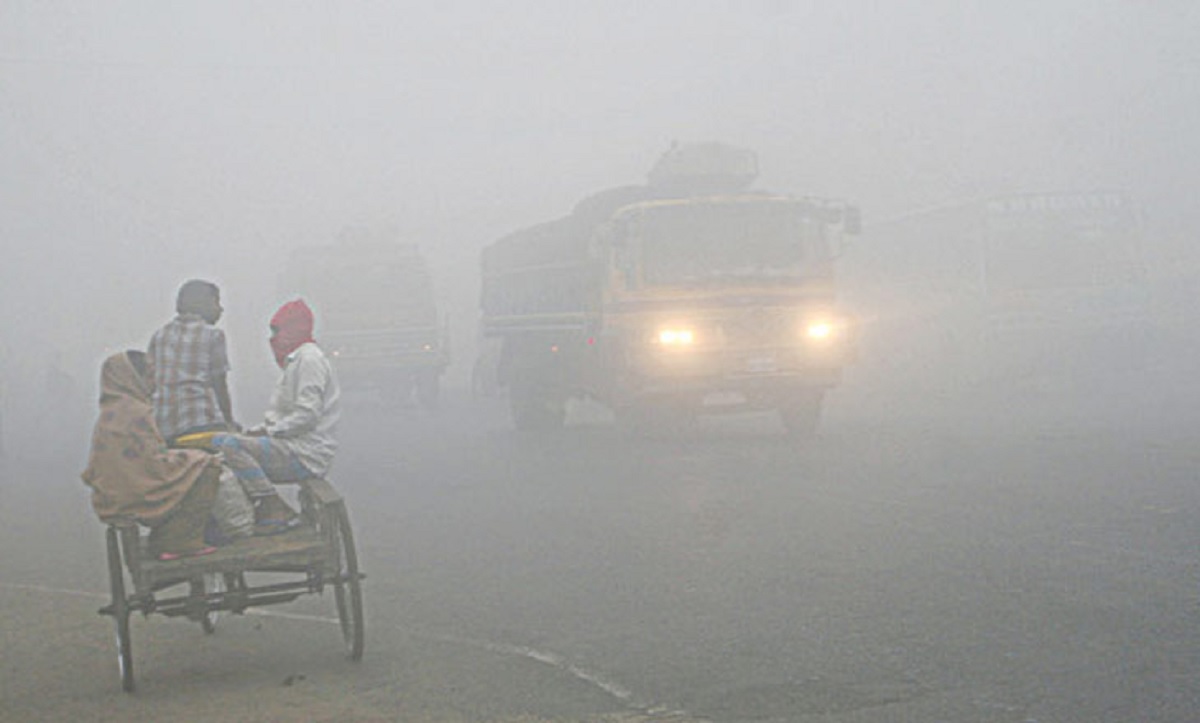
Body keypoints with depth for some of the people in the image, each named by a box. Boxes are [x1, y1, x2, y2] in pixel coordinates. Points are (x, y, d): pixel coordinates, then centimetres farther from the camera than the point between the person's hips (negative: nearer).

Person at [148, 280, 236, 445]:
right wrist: (229, 422, 12)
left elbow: (149, 382, 15)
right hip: (200, 421, -5)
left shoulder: (159, 335, 15)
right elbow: (219, 385, 2)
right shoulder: (212, 335, 2)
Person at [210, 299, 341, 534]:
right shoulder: (294, 360, 24)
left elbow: (307, 415, -20)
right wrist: (259, 430, 7)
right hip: (293, 447, 11)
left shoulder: (309, 359, -10)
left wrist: (268, 431, -15)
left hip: (307, 453, -11)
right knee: (218, 442, 9)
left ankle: (276, 511, -23)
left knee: (230, 445, -24)